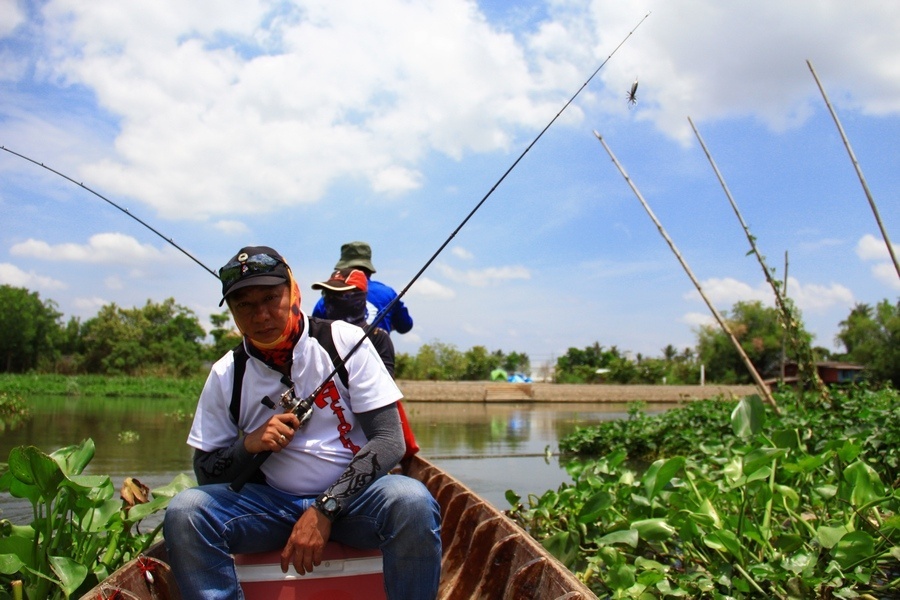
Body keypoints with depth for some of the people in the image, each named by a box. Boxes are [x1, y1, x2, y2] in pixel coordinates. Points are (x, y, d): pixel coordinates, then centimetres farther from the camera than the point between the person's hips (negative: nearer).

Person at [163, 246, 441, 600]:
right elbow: (206, 473, 7)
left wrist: (326, 509, -19)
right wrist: (248, 445, -14)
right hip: (272, 503, 2)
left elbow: (390, 441, -10)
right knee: (183, 512, -23)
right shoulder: (225, 375, 2)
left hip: (352, 496, -2)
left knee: (412, 501, -33)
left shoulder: (344, 342, -6)